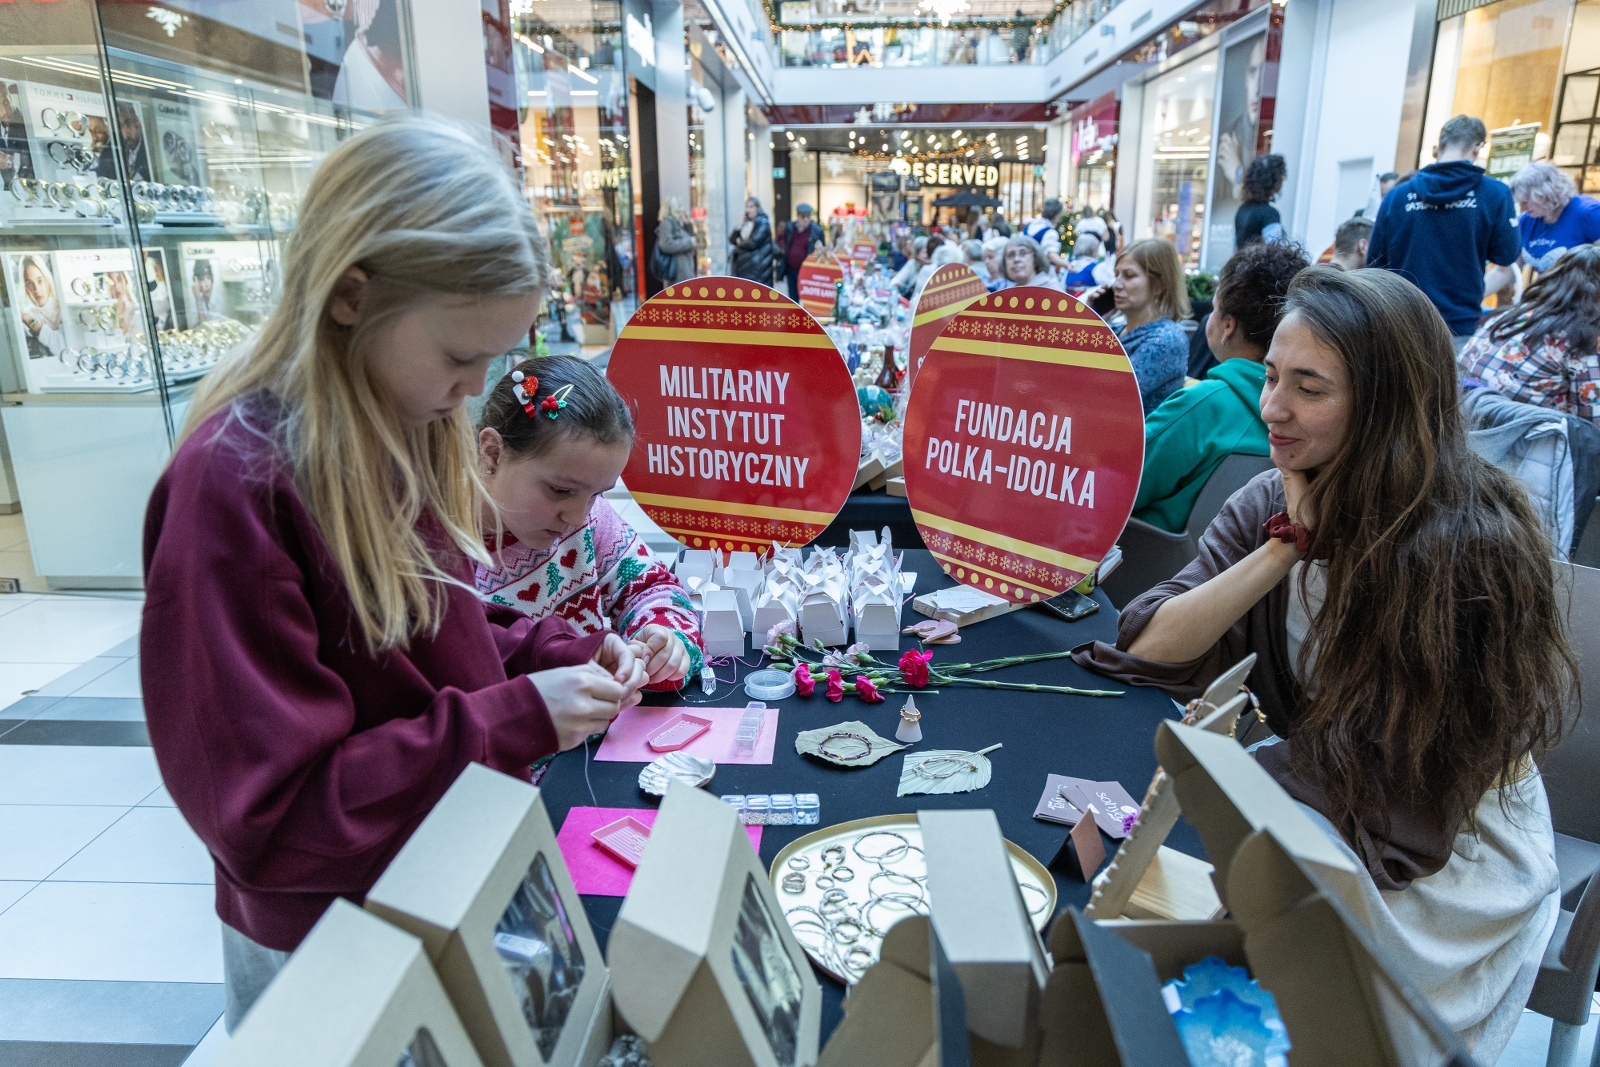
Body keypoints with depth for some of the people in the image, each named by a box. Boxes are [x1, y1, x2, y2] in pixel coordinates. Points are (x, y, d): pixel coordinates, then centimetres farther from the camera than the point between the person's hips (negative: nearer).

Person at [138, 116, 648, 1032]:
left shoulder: (411, 433, -3)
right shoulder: (235, 485, -27)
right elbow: (268, 816, -24)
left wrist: (554, 652, -8)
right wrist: (517, 720, -27)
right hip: (333, 951, -7)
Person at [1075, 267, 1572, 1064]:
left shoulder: (1471, 545, -24)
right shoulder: (1274, 502, -7)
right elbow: (1149, 648, -17)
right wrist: (1291, 541, -23)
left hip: (1454, 855, -4)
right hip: (1322, 795, 5)